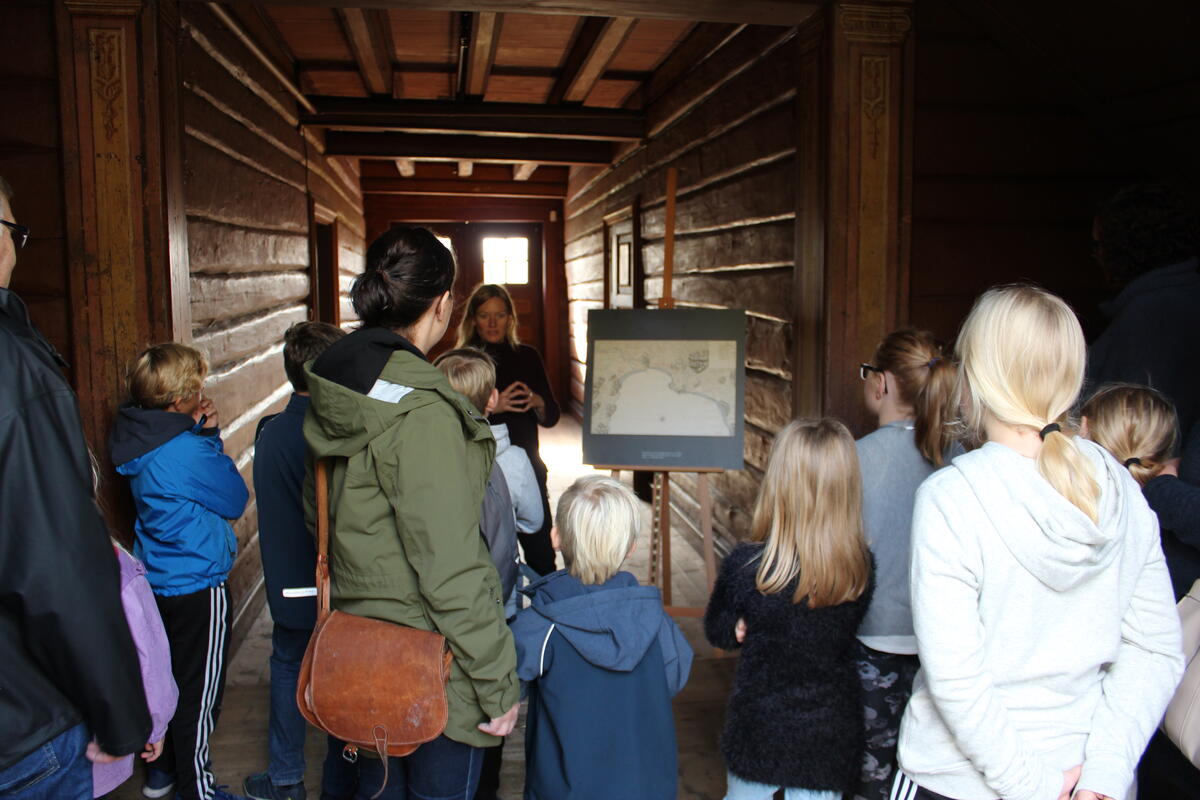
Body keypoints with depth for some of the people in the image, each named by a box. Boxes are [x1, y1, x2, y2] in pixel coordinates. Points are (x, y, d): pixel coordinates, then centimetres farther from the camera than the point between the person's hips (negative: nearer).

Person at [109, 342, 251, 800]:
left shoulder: (146, 441, 1)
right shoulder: (187, 450, -25)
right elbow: (235, 500, -13)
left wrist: (203, 434, -2)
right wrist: (209, 436, -8)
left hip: (158, 581, 9)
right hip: (198, 584, -9)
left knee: (169, 679, 22)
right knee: (200, 692, 5)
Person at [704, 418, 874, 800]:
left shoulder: (745, 564, -22)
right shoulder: (862, 565, -14)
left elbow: (718, 632, -5)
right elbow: (844, 632, 3)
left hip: (759, 729, -1)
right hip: (832, 736, 2)